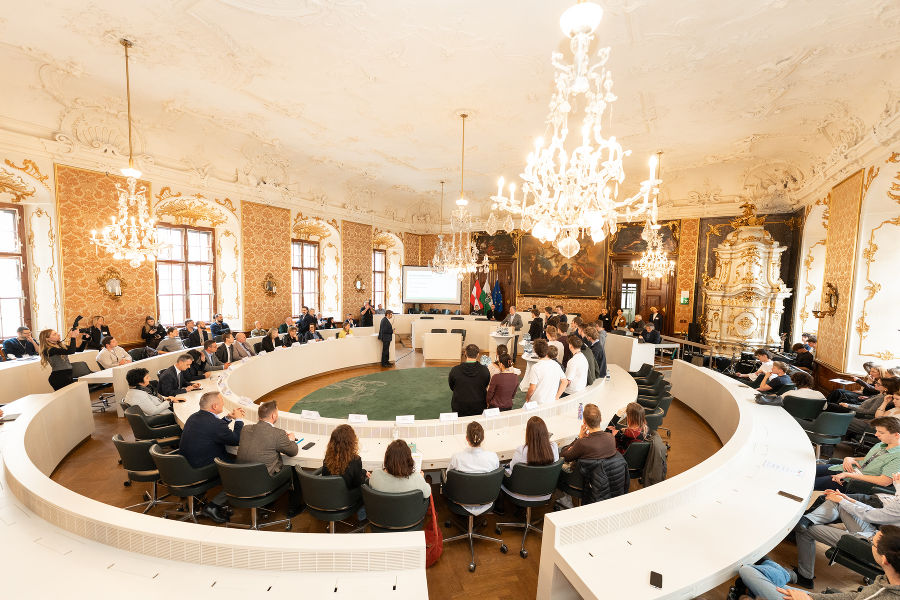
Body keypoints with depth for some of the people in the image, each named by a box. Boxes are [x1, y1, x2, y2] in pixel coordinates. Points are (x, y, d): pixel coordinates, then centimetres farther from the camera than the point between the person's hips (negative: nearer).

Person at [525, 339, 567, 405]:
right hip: (552, 402, 5)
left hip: (537, 402, -5)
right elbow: (565, 382, 4)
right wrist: (557, 397, 9)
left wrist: (527, 397, 2)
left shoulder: (535, 367, -18)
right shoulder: (556, 364, -1)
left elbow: (532, 388, -16)